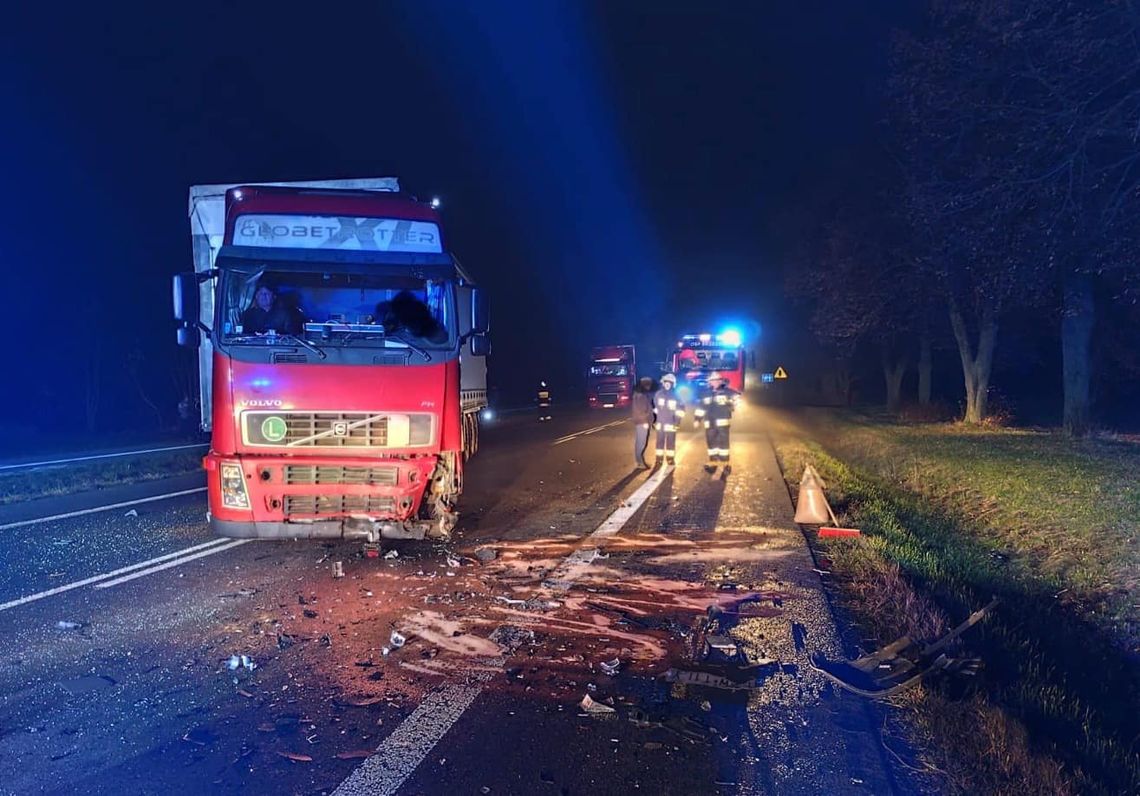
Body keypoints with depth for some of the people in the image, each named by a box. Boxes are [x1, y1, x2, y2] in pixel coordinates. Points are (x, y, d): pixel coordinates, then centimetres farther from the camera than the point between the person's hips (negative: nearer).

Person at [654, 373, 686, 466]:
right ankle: (659, 458, 12)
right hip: (660, 422, 2)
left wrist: (678, 420, -8)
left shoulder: (676, 396, -3)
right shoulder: (658, 394, 4)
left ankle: (670, 458, 9)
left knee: (671, 441, 0)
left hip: (671, 423, -2)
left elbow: (681, 407, -1)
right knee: (660, 440, 4)